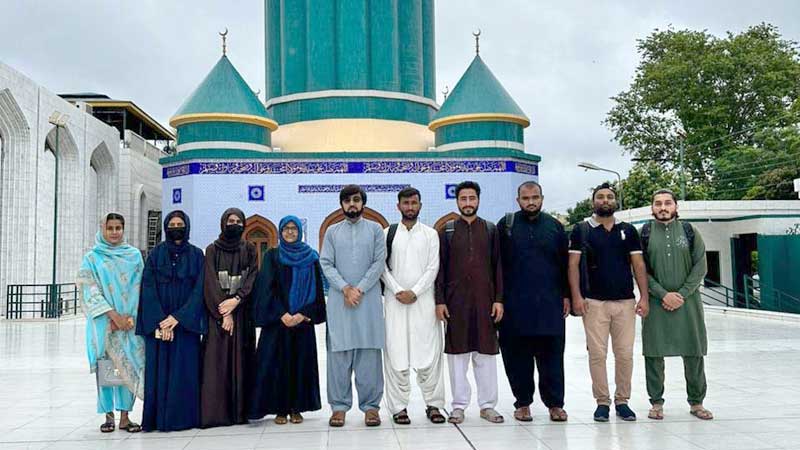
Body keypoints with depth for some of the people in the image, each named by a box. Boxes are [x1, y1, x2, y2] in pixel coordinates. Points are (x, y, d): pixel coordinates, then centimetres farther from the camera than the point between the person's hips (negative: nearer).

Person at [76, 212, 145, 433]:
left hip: (129, 321, 1)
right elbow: (91, 290, -4)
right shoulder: (92, 257, 4)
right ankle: (109, 415, 9)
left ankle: (124, 416, 5)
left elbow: (137, 288, 3)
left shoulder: (134, 255, 8)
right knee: (105, 367, 0)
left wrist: (127, 317, -9)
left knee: (128, 367, -1)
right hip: (103, 322, -1)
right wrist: (114, 316, -12)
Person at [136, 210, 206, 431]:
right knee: (158, 370, 0)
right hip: (158, 323, 0)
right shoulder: (156, 254, 5)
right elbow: (148, 288, -2)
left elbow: (199, 289, -3)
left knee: (185, 371, -1)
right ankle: (157, 418, 8)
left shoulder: (196, 255, 4)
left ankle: (183, 417, 7)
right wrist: (159, 322, -12)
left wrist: (178, 317, -13)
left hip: (186, 322, 0)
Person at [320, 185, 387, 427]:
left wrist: (360, 289, -10)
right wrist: (345, 288, -10)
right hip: (339, 299, 1)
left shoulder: (375, 229, 8)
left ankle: (370, 405, 5)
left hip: (369, 298, -1)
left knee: (369, 351, -1)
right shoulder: (332, 231, 11)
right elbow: (326, 264, 3)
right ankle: (339, 405, 7)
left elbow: (379, 262, -1)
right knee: (339, 352, 0)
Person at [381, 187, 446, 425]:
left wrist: (415, 291, -9)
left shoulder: (430, 234, 8)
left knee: (429, 352, -2)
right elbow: (383, 266, 3)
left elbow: (433, 267, 1)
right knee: (396, 353, -1)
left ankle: (433, 404, 7)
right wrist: (398, 291, -9)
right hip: (395, 301, 0)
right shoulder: (388, 233, 8)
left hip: (423, 300, 0)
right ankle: (399, 406, 6)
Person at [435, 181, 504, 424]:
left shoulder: (491, 230, 8)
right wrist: (439, 300, -4)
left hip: (484, 299, 1)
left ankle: (488, 405, 14)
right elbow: (440, 267, 3)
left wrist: (498, 299, -1)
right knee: (457, 352, 4)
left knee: (486, 352, 4)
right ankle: (459, 405, 13)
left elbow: (497, 266, 6)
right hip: (455, 300, -1)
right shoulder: (447, 230, 6)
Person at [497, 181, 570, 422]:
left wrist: (566, 295, 6)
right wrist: (498, 298, -2)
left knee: (551, 355, 4)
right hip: (515, 304, -1)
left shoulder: (554, 226, 10)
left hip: (550, 303, 1)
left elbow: (564, 264, 11)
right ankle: (523, 402, 16)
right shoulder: (506, 225, 4)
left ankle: (555, 403, 14)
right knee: (518, 355, 4)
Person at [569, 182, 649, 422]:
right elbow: (574, 265, 0)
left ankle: (622, 400, 17)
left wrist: (644, 297, -2)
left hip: (625, 301, 2)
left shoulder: (628, 230, 10)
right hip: (594, 302, -2)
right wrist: (576, 296, -9)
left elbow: (638, 264, 7)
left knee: (625, 353, 4)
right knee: (597, 353, -1)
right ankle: (602, 402, 10)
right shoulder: (581, 230, 4)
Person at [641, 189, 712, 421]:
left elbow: (700, 267, 2)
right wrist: (664, 294, -12)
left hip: (687, 301, 1)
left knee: (694, 353, 5)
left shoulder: (689, 231, 5)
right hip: (656, 303, -1)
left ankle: (696, 402, 20)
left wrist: (682, 294, -9)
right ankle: (656, 402, 16)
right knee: (654, 353, 3)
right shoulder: (645, 233, 2)